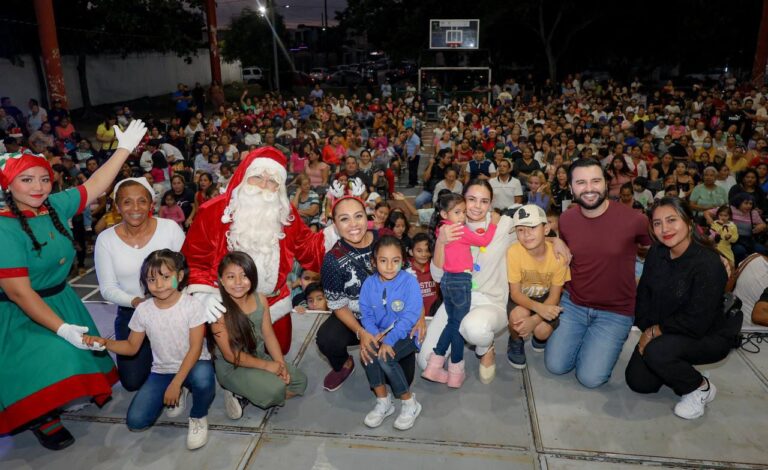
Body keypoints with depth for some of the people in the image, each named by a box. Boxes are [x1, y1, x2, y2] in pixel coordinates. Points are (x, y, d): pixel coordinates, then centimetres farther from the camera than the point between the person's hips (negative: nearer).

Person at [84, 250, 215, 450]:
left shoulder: (192, 305, -18)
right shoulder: (143, 310, -6)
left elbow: (195, 348, -19)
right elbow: (132, 347, 5)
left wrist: (176, 383, -24)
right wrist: (105, 342, -14)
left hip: (193, 365, -4)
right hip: (162, 371, 4)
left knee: (203, 379, -40)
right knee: (135, 421, -11)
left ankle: (198, 417, -5)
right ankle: (178, 394, 17)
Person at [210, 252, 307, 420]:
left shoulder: (260, 299, -5)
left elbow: (268, 335, 0)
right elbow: (230, 355, -20)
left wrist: (281, 364, -13)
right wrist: (266, 366, -18)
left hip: (260, 357, 7)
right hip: (231, 367, -7)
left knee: (300, 381, 2)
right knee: (275, 390, -27)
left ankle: (244, 396, 3)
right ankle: (236, 393, -1)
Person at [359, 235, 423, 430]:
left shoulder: (409, 282, -15)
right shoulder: (369, 283, -2)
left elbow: (410, 317, -21)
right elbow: (366, 315, -2)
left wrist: (389, 340, -28)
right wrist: (373, 334, -22)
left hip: (405, 334, -4)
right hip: (380, 333, 4)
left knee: (383, 356, -28)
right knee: (367, 350, -25)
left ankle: (410, 403, -6)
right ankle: (383, 401, -6)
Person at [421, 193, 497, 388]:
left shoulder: (441, 229, 8)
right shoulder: (461, 230, -14)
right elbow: (483, 241, -7)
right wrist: (493, 223, 3)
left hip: (447, 280, 8)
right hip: (460, 280, -8)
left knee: (452, 322, 18)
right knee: (459, 325, 3)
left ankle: (434, 366, 17)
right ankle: (455, 373, 12)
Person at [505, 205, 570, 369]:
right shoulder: (514, 252, -26)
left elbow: (554, 296, -15)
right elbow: (515, 293, -19)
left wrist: (535, 320, -30)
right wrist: (539, 308, -38)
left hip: (546, 298, 1)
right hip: (522, 297, -1)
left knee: (543, 331, -25)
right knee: (519, 314, -33)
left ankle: (539, 336, 15)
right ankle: (516, 342, 3)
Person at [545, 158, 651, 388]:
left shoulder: (634, 219, -20)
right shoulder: (565, 220, -5)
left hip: (615, 311, -3)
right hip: (573, 303, 3)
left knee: (590, 378, -8)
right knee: (555, 366, 0)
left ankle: (603, 343, 22)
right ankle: (582, 338, 28)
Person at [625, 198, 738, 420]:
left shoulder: (708, 262, -25)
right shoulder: (656, 253, -5)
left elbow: (697, 322, -26)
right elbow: (643, 296, 0)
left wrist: (656, 331, -17)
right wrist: (647, 331, -12)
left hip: (709, 337, -6)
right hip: (662, 333, 6)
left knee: (657, 352, -33)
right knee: (638, 381, -2)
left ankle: (700, 388, -4)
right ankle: (682, 368, 25)